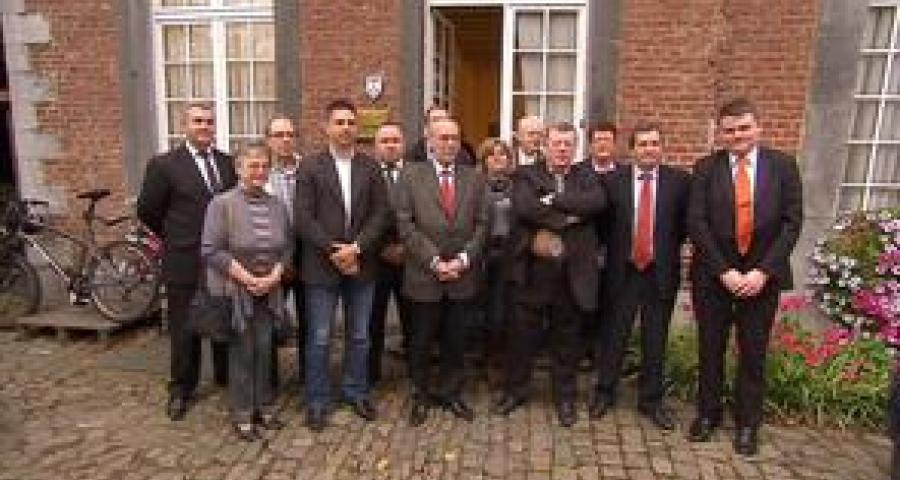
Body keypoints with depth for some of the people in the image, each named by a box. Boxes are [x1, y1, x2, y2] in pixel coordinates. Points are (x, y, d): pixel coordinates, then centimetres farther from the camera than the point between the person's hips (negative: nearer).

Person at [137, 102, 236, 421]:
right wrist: (174, 237, 6)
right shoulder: (164, 164, -6)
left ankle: (225, 374, 36)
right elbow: (148, 210, -1)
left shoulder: (226, 163, 6)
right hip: (185, 262, -3)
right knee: (184, 329, 10)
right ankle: (181, 388, 27)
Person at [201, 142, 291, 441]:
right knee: (242, 352, 5)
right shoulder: (222, 203, -7)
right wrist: (246, 278, -16)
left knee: (264, 349, 11)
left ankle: (264, 407, 27)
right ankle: (243, 416, 20)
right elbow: (211, 250, -12)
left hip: (269, 291, 4)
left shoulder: (277, 205, 6)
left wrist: (275, 275, -8)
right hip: (236, 290, -4)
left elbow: (288, 246, 8)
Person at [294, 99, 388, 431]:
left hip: (362, 264, 3)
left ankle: (356, 392, 30)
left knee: (359, 336, 13)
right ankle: (317, 401, 20)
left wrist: (356, 248, -12)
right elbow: (303, 218, -7)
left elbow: (379, 214, 1)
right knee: (319, 338, 5)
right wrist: (333, 251, -14)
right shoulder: (310, 167, -1)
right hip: (321, 266, -2)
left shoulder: (370, 167, 7)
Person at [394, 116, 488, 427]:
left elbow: (481, 224, 4)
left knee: (455, 342, 13)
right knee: (421, 342, 11)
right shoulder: (411, 175, -1)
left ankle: (451, 394, 31)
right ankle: (420, 397, 29)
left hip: (463, 276, 2)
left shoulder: (474, 178, 7)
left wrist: (463, 259, -9)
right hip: (423, 276, -2)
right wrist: (434, 261, -13)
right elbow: (405, 224, -7)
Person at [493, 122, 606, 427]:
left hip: (571, 274, 2)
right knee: (522, 335, 11)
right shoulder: (526, 175, 2)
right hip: (532, 271, -1)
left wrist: (553, 200, -18)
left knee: (566, 338, 13)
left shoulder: (586, 180, 9)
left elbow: (597, 202, -14)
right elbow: (523, 207, -18)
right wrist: (567, 217, -15)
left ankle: (565, 397, 30)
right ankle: (515, 390, 31)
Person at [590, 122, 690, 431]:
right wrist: (615, 249, 2)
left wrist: (667, 250, 3)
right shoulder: (612, 180, -1)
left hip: (662, 272, 1)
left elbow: (685, 224, 6)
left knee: (655, 341, 10)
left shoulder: (679, 181, -1)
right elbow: (603, 222, 6)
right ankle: (604, 394, 26)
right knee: (613, 335, 8)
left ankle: (651, 401, 25)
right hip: (622, 271, 0)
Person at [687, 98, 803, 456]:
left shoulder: (783, 165, 0)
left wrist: (763, 271, -12)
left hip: (761, 275, 0)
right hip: (713, 275, 0)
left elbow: (792, 222, -3)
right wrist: (724, 271, -13)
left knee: (754, 352, 9)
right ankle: (708, 413, 29)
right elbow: (696, 224, -7)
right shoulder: (706, 168, -1)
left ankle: (747, 423, 27)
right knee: (710, 348, 11)